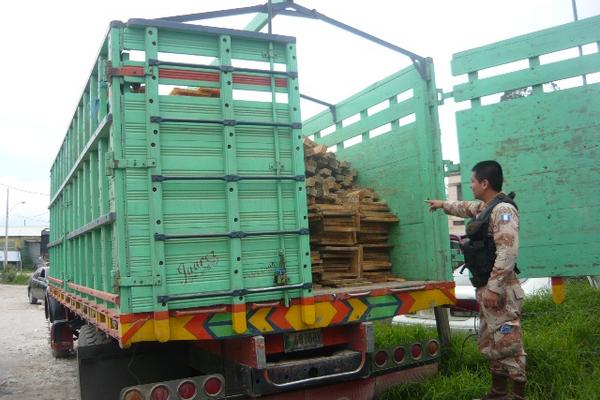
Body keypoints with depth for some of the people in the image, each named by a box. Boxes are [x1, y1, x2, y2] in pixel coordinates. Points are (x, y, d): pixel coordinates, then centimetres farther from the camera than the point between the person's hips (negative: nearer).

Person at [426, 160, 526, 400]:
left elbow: (507, 252, -25)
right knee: (491, 343, 16)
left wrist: (493, 288, -27)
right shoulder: (484, 207, 14)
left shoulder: (503, 209, -16)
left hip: (500, 290, -10)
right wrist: (443, 205, 50)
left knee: (508, 344, -6)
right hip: (485, 288, 10)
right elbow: (466, 208, 39)